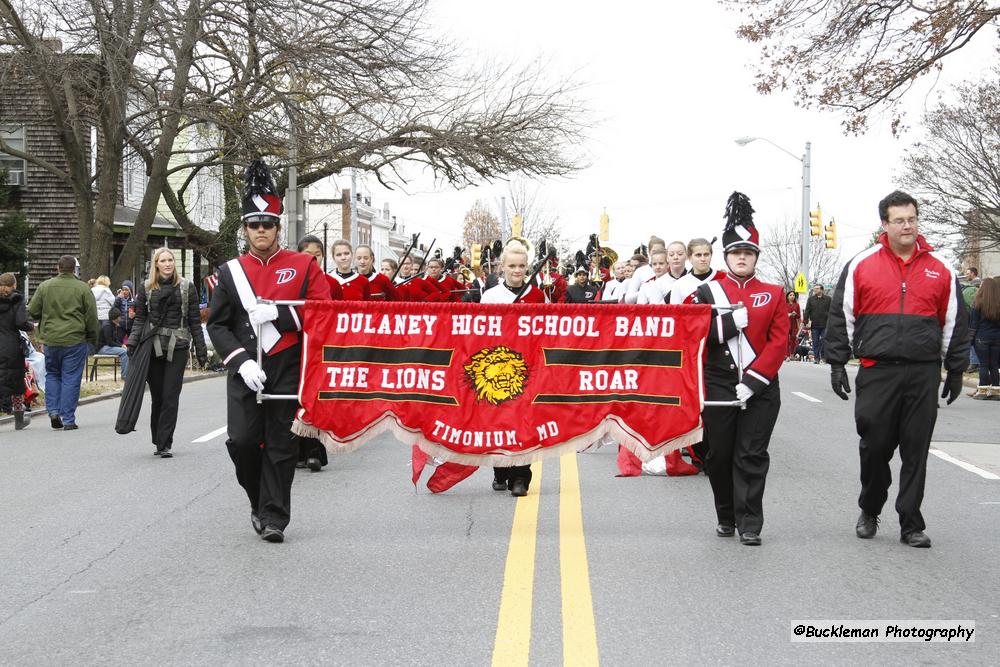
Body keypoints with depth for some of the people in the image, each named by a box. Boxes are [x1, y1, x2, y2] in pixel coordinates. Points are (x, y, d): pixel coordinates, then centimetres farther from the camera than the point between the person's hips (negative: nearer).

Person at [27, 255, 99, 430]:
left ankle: (53, 411, 8)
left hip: (51, 339, 2)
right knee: (71, 379, 3)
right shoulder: (83, 288, -5)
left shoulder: (44, 287, 1)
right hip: (75, 340, -2)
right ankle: (68, 420, 3)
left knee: (52, 374, 21)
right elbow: (92, 317, -3)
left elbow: (32, 312, 4)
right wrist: (93, 339, 9)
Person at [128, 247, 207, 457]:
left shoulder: (187, 287, 5)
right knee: (157, 397, 6)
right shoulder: (147, 288, 8)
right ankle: (158, 442, 19)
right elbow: (139, 319, 9)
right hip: (153, 346, 1)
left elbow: (195, 321, 6)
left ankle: (165, 444, -2)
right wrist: (132, 343, -4)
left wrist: (200, 349, 4)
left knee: (170, 397, -5)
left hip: (177, 348, -1)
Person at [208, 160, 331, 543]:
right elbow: (217, 325, 5)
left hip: (289, 370, -1)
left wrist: (278, 314, -16)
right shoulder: (230, 271, 7)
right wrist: (241, 361, -9)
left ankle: (273, 517, 10)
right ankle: (259, 501, 18)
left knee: (281, 445, 1)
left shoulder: (303, 265, 3)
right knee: (242, 440, -7)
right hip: (246, 370, 1)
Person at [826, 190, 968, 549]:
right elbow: (841, 317, 5)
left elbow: (954, 323, 13)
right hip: (877, 372, -1)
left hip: (923, 374, 1)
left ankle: (911, 525, 12)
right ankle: (869, 512, 26)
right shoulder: (861, 265, 2)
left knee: (916, 451, 4)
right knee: (875, 446, 5)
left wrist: (956, 370, 12)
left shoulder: (940, 269, 8)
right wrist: (837, 363, 2)